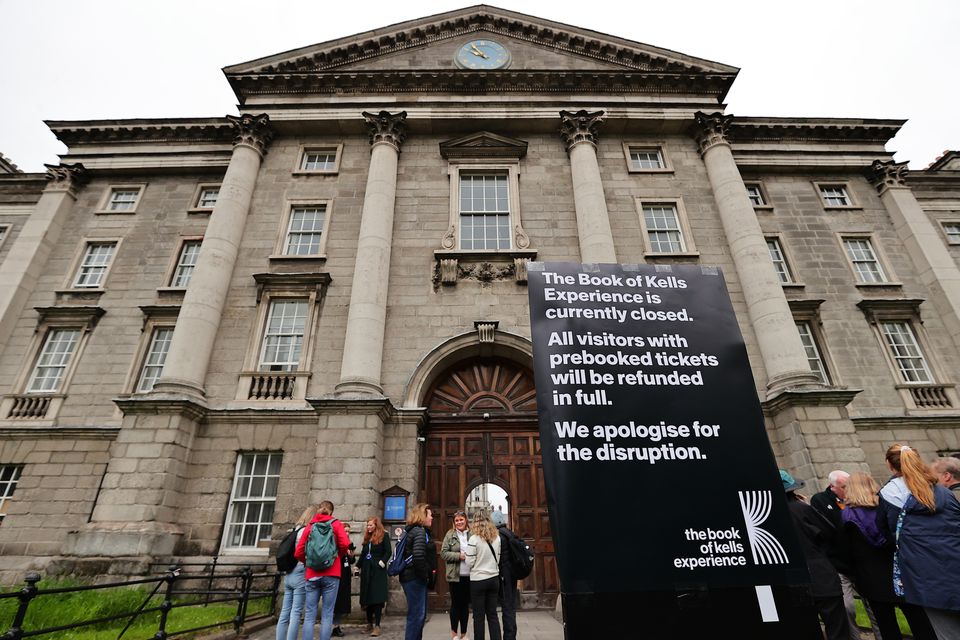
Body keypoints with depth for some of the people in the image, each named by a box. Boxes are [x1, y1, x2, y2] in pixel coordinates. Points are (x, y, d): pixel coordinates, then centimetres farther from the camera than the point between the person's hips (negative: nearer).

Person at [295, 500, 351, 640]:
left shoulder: (310, 526, 11)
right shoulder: (335, 524, 4)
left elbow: (298, 553, 5)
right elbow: (345, 544, -9)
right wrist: (337, 555, 10)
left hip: (312, 575, 2)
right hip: (331, 574, -2)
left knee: (309, 614, 4)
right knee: (327, 614, 2)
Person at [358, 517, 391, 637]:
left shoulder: (384, 536, -4)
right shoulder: (367, 537, 14)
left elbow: (388, 552, -10)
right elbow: (363, 554, 18)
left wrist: (381, 563, -18)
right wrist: (359, 566, 13)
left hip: (378, 570, -6)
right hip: (366, 570, 6)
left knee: (377, 597, -6)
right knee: (367, 596, 10)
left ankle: (377, 625, -2)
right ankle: (369, 624, 23)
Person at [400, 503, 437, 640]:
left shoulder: (412, 530, 14)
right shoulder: (420, 532, -16)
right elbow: (419, 556, -28)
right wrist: (425, 575, -14)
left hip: (411, 577, 10)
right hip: (415, 578, -10)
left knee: (420, 614, 17)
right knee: (417, 615, -3)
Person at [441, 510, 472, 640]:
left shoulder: (472, 534, 1)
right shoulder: (450, 535, -2)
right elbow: (443, 553, -6)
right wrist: (459, 556, -16)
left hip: (469, 575, 2)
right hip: (455, 575, -2)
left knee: (465, 604, 12)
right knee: (455, 603, 8)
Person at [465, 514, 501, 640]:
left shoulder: (474, 539, -14)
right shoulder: (497, 537, 0)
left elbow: (470, 562, -10)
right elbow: (498, 559, 10)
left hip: (478, 580, -4)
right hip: (494, 578, 4)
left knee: (479, 616, 8)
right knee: (492, 614, 13)